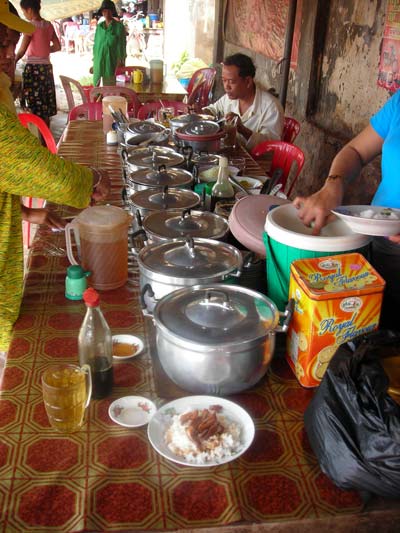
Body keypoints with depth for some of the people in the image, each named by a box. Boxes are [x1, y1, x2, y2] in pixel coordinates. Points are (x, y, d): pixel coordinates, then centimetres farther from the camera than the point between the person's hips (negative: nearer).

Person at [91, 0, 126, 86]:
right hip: (99, 61, 4)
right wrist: (94, 63, 11)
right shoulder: (99, 26, 10)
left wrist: (120, 63, -9)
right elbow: (96, 44, 15)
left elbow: (122, 46, -4)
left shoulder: (119, 26, -3)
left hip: (112, 62, -4)